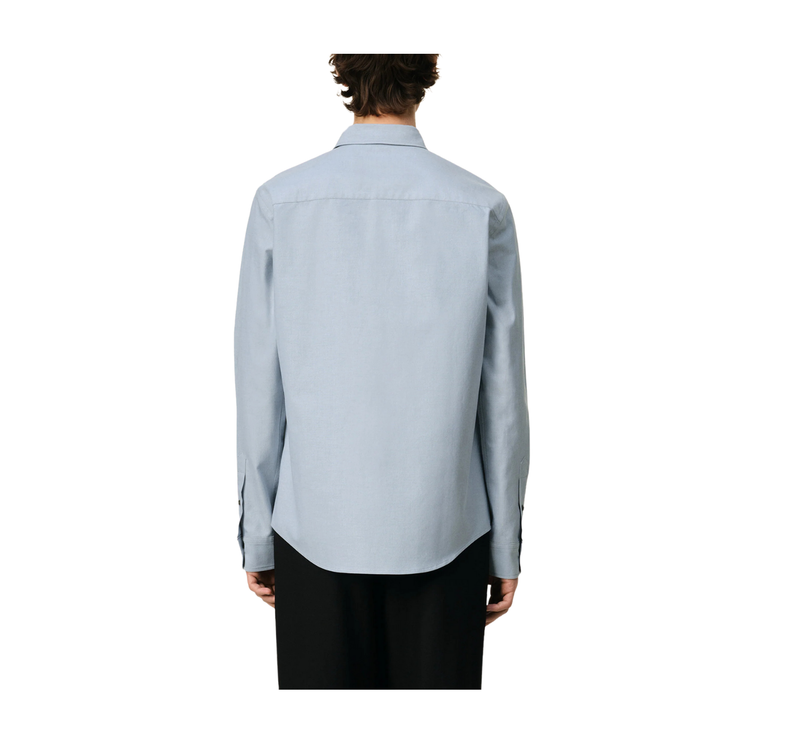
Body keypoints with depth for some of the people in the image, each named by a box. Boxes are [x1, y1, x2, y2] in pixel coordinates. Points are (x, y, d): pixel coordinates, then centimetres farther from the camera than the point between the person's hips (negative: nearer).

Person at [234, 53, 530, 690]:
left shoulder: (280, 204, -8)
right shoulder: (482, 209, -7)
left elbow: (260, 392, -5)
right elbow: (501, 397, -5)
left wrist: (255, 537, 7)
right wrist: (507, 546, 6)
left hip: (318, 528, 0)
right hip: (441, 531, 0)